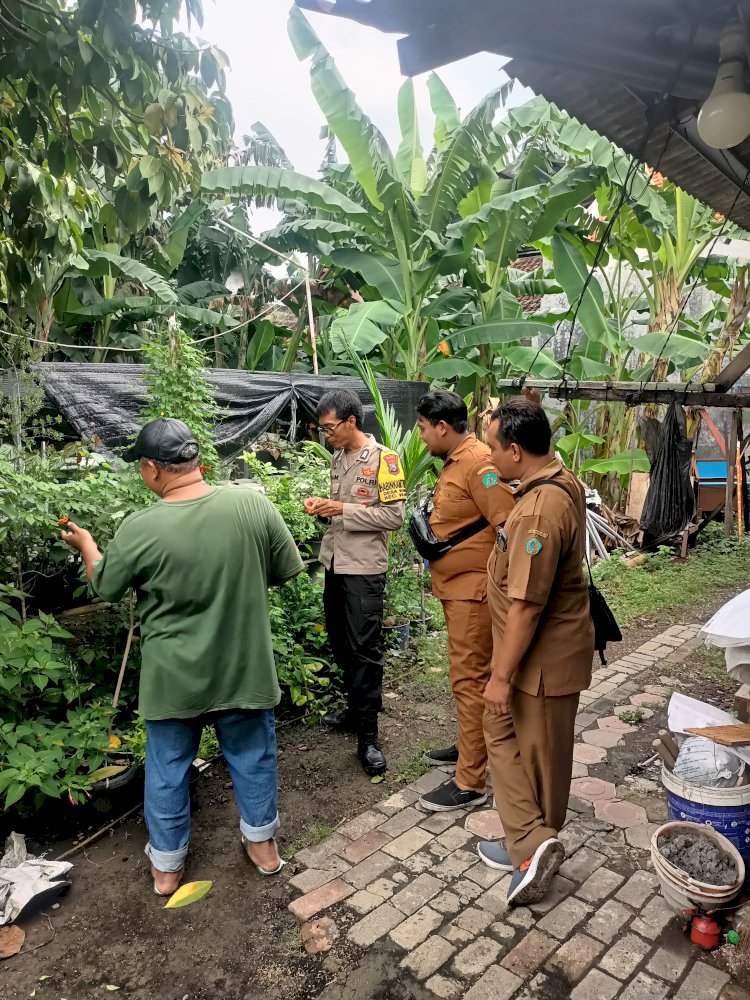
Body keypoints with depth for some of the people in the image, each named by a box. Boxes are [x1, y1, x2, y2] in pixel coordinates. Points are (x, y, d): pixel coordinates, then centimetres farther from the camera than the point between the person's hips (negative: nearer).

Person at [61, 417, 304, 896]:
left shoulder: (140, 528, -18)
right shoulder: (253, 504, -15)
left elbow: (105, 586, 1)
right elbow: (287, 571, -3)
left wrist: (85, 542, 20)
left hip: (173, 677, -1)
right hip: (244, 668, 1)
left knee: (167, 769, 20)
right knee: (252, 757, 21)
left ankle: (167, 866, 38)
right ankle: (263, 846, 39)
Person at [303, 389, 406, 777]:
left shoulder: (383, 459, -11)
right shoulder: (338, 458, 12)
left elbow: (394, 516, -16)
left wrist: (344, 510, -20)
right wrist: (323, 507, 0)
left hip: (364, 568, -7)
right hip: (335, 563, 8)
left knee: (365, 650, -4)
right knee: (341, 644, 15)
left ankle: (368, 737, 4)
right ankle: (356, 709, 33)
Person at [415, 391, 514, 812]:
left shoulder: (478, 463, -19)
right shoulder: (454, 462, 12)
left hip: (474, 590, -10)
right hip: (457, 586, 10)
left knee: (470, 679, -3)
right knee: (468, 673, 21)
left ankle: (471, 782, 8)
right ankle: (472, 746, 38)